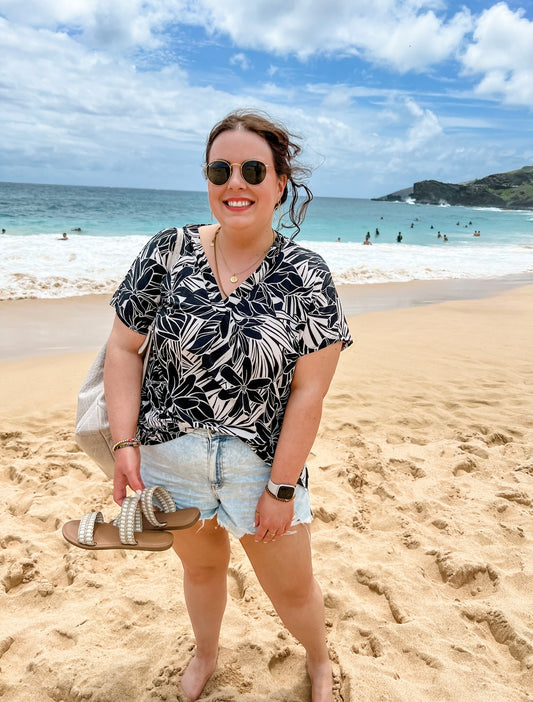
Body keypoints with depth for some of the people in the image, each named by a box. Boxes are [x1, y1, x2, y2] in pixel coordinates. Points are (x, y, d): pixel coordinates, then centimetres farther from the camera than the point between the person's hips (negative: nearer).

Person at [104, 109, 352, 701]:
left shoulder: (306, 276, -12)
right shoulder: (167, 253, -6)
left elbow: (307, 392, -13)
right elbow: (124, 346, -2)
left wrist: (281, 488, -12)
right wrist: (125, 443, -9)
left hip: (263, 464, -1)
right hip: (170, 456, 2)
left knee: (292, 589, 14)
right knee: (200, 565, 25)